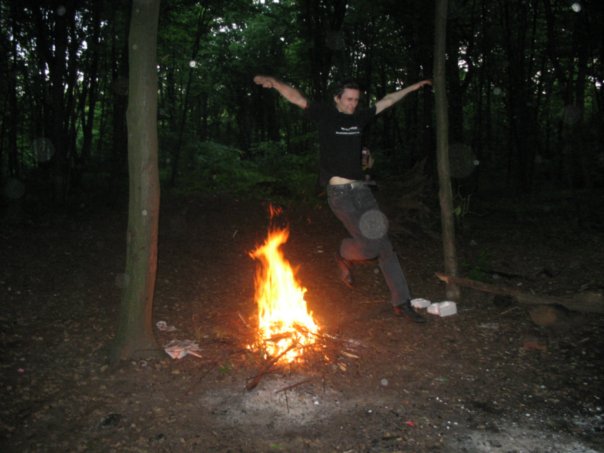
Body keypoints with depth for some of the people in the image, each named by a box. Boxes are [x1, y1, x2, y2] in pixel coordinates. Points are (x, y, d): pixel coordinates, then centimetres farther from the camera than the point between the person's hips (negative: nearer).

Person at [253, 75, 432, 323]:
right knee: (370, 246, -16)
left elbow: (387, 101, 28)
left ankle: (401, 303, 12)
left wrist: (412, 87, 36)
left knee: (384, 246, 4)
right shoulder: (325, 114, -1)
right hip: (339, 192, -6)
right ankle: (344, 255, 20)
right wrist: (274, 82, -29)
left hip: (361, 189, 6)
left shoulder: (359, 117, 14)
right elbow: (296, 97, -12)